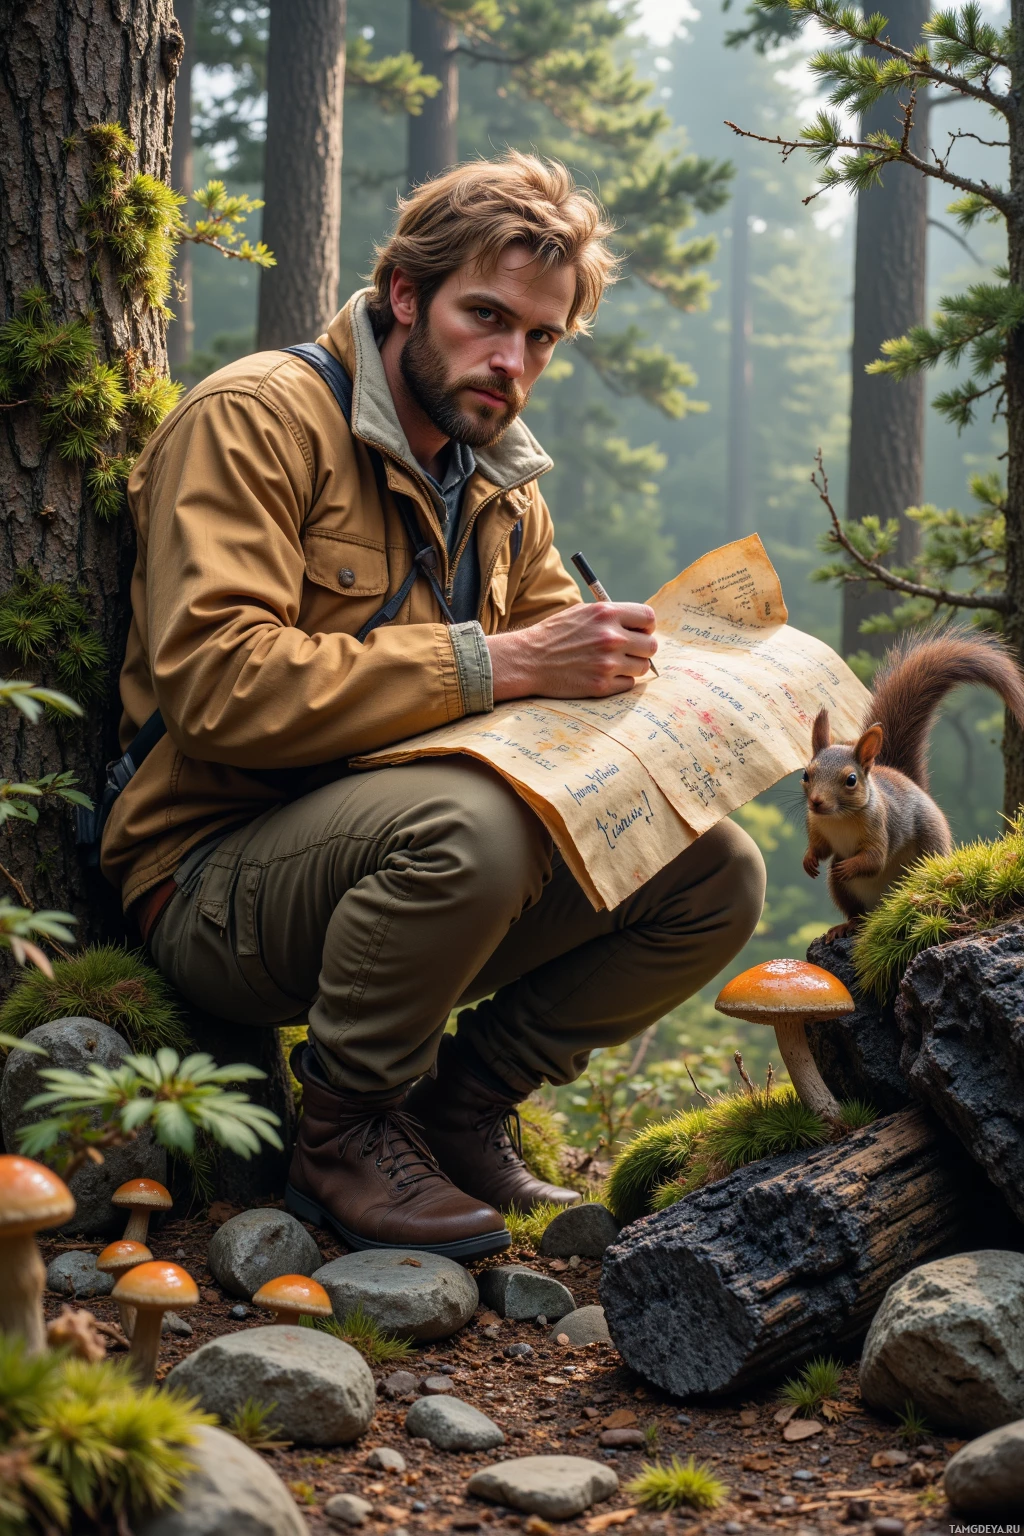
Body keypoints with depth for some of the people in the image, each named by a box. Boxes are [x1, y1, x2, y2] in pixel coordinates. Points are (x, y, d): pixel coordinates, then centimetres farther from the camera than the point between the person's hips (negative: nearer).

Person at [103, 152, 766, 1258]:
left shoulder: (501, 487, 16)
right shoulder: (255, 417, -11)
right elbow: (216, 684, -24)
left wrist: (609, 667, -9)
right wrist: (492, 664, -28)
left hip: (395, 858, 8)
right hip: (214, 873, -7)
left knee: (717, 876, -7)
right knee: (471, 822, -37)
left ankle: (461, 1102, 7)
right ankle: (346, 1128, -12)